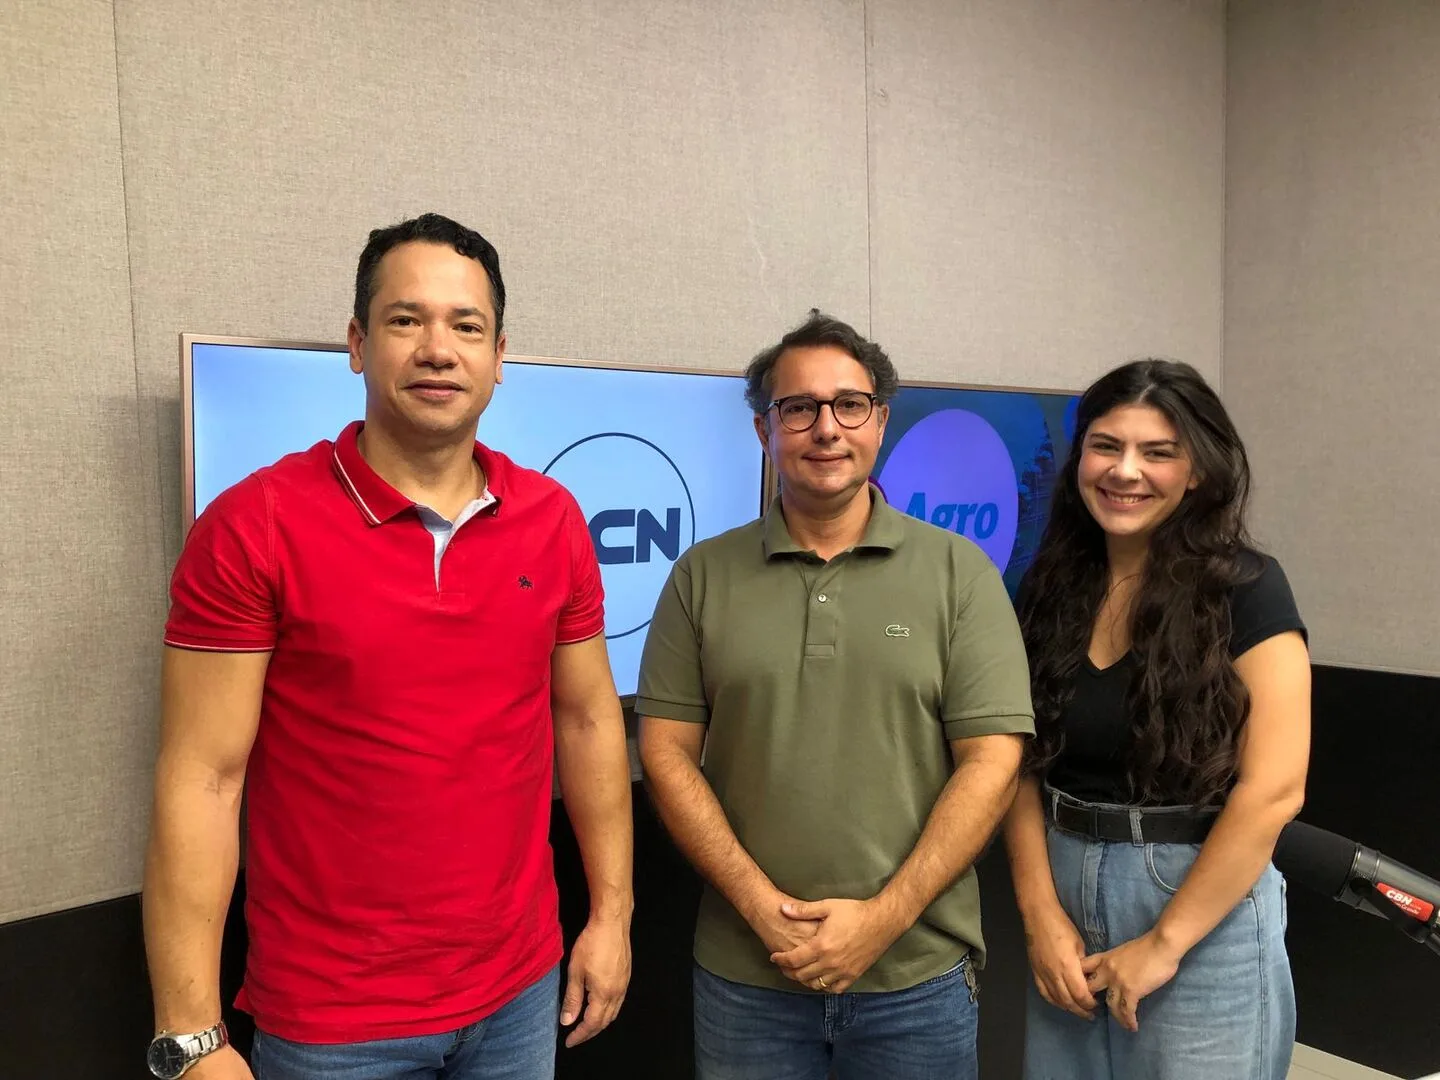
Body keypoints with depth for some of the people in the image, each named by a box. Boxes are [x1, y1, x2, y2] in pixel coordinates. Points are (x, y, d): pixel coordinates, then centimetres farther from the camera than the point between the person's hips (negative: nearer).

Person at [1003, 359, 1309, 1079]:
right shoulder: (1050, 587, 3)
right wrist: (1040, 911, -6)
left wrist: (1163, 941, -14)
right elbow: (1024, 762, 3)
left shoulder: (1245, 588, -11)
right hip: (1065, 890, 5)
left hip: (1202, 909, -4)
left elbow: (1272, 790, -15)